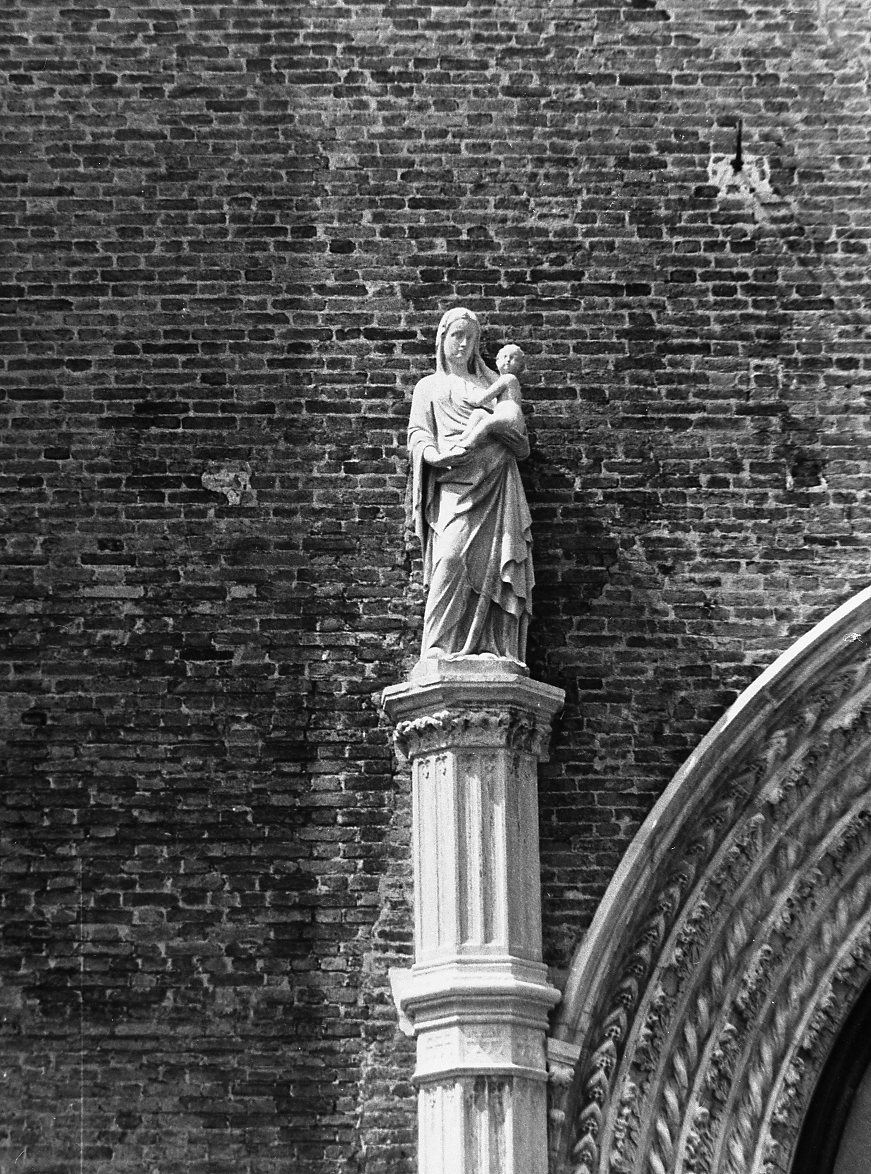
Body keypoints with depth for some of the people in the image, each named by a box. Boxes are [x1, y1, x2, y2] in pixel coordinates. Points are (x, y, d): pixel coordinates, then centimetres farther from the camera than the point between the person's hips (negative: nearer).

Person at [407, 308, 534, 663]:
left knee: (491, 563, -12)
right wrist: (435, 455, -13)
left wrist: (493, 423, -4)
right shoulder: (429, 387, 23)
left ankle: (490, 652, -16)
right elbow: (418, 434, 10)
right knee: (451, 557, -23)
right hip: (453, 484, -2)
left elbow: (521, 437, 19)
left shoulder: (491, 382, 27)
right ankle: (437, 649, -26)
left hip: (496, 484, 2)